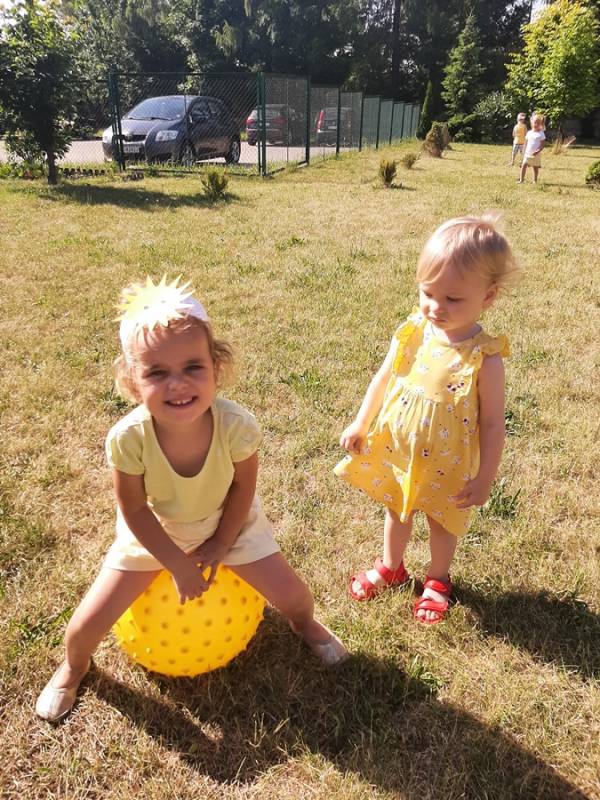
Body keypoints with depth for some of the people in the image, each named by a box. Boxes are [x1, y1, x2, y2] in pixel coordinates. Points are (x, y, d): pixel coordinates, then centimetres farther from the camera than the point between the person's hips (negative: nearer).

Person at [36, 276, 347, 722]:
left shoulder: (236, 425, -35)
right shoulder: (128, 438, -35)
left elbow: (243, 487, -14)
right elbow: (134, 510, -18)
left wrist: (219, 544, -8)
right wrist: (178, 564, -13)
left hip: (228, 521, 1)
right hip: (151, 531, 0)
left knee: (291, 594, -2)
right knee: (90, 621, -2)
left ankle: (305, 623, 38)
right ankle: (74, 667, 38)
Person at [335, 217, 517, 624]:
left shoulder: (485, 358, -26)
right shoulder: (413, 333, -15)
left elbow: (493, 424, -17)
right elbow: (383, 378, 1)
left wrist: (484, 480, -12)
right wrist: (361, 424, 6)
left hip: (447, 466, -3)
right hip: (395, 450, 4)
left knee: (443, 522, 21)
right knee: (397, 511, 25)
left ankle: (438, 580, 49)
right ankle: (391, 568, 52)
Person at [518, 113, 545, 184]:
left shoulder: (541, 134, -5)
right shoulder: (529, 133, 7)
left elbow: (542, 145, -9)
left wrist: (538, 151, -22)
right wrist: (525, 151, 4)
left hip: (536, 154, -3)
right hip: (528, 153, 3)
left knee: (536, 167, 6)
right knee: (523, 165, -7)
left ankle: (535, 180, 15)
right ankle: (521, 180, -4)